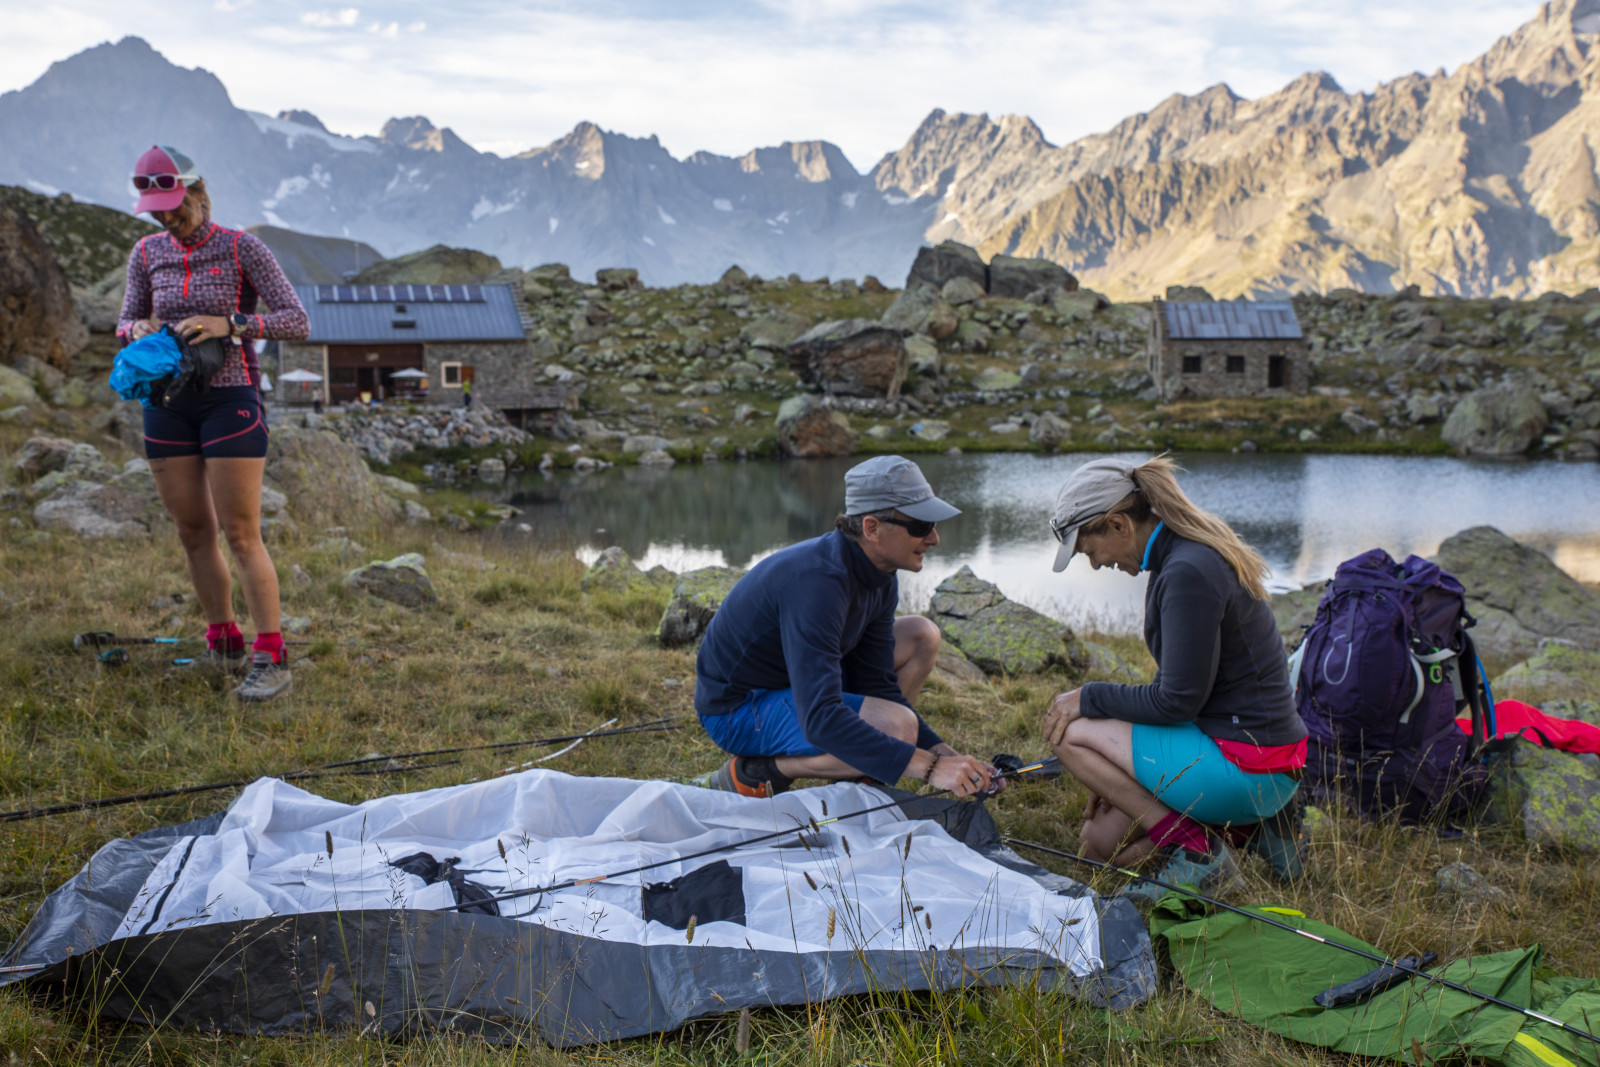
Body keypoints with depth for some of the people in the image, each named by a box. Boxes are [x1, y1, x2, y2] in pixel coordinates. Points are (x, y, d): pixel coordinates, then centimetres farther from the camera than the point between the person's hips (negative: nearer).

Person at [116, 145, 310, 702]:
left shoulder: (243, 248, -6)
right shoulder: (147, 253, 7)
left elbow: (297, 323, -11)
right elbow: (124, 325, 15)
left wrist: (229, 324, -24)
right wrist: (138, 328, -9)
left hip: (231, 402, -5)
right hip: (168, 405, 5)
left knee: (241, 536, -7)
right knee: (193, 532, 9)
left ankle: (271, 660, -1)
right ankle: (225, 647, 22)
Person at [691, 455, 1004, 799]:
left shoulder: (880, 578, -3)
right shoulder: (817, 582, -33)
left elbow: (877, 685, 2)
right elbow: (820, 719, -40)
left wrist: (945, 754, -10)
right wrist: (929, 767, -40)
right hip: (736, 709, -9)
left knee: (920, 636, 4)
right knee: (896, 726, -28)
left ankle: (858, 783, 8)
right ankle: (752, 772, -10)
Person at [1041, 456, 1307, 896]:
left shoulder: (1188, 572, -22)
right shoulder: (1192, 552, 10)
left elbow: (1178, 699, -20)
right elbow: (1180, 683, 16)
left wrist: (1090, 697, -6)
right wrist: (1122, 773, 17)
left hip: (1242, 767, -10)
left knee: (1070, 733, -6)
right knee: (1100, 842, 14)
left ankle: (1197, 852, -7)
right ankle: (1254, 825, 12)